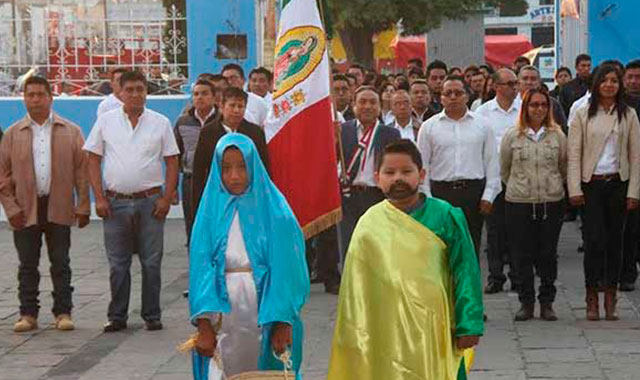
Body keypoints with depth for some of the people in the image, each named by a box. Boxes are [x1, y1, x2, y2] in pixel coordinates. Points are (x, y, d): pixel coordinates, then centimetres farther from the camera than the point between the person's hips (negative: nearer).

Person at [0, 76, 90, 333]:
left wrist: (83, 207, -1)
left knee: (60, 264, 4)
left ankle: (63, 312, 11)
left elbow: (82, 172, 4)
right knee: (28, 265, 5)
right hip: (26, 211, 1)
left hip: (59, 209, -1)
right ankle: (28, 314, 11)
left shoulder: (71, 132, 6)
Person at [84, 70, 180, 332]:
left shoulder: (160, 123, 4)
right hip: (115, 202, 1)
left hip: (150, 202, 0)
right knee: (118, 264, 6)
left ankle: (152, 316, 12)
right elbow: (93, 162, 5)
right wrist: (99, 198, -3)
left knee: (151, 263, 3)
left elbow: (172, 163, 5)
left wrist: (166, 199, -5)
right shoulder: (105, 121, 5)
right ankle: (117, 317, 15)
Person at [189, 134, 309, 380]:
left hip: (265, 316, -1)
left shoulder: (273, 209, -4)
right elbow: (201, 267, -3)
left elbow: (285, 268, -6)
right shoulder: (212, 209, 1)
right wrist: (204, 326, -12)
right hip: (223, 315, 1)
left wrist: (282, 323, -13)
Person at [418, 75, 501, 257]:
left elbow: (492, 163, 7)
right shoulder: (429, 127, 5)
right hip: (441, 192, 0)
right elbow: (422, 166, 5)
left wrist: (488, 196, -1)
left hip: (474, 192, 1)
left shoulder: (482, 125, 7)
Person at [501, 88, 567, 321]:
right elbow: (504, 170, 12)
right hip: (519, 203, 0)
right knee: (522, 254, 2)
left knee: (548, 254, 4)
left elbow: (564, 168, 15)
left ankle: (547, 302, 13)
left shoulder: (557, 135, 5)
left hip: (552, 202, 1)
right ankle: (526, 302, 12)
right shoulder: (512, 136, 2)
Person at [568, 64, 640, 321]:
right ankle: (592, 299, -1)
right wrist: (575, 189, -7)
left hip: (618, 184, 2)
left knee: (615, 240, 4)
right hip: (591, 184, -2)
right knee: (594, 239, -8)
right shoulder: (583, 115, 2)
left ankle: (610, 299, 12)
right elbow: (574, 153, 0)